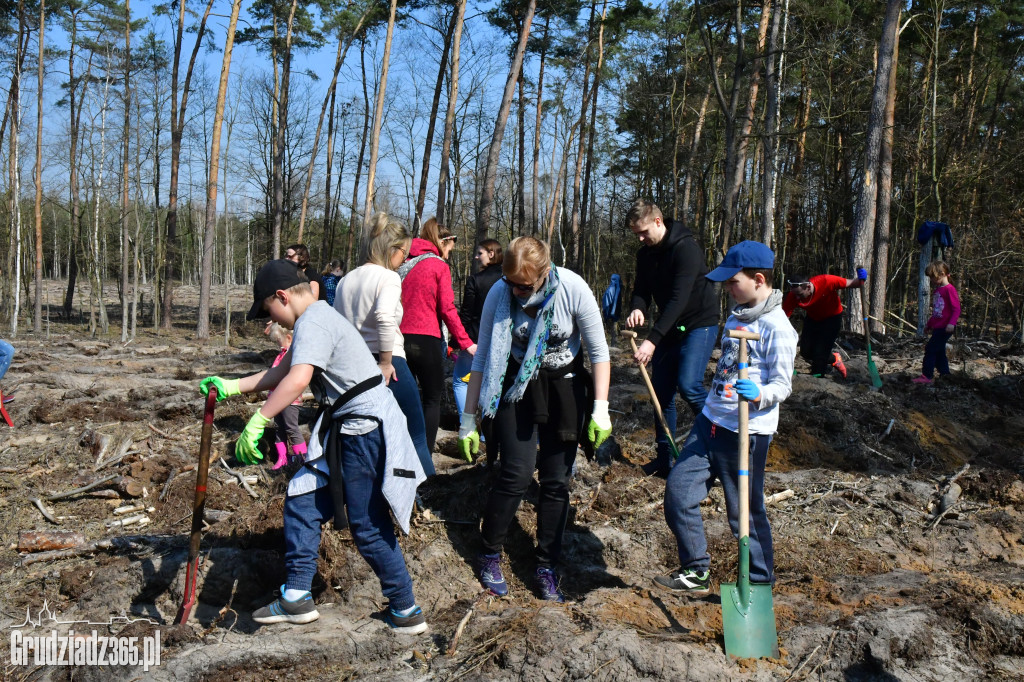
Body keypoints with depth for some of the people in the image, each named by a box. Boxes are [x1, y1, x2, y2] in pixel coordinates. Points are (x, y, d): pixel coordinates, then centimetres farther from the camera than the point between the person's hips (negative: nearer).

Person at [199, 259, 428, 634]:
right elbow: (282, 372, 26)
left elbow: (298, 378, -32)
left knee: (368, 527, -1)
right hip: (345, 432, 10)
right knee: (302, 501, 12)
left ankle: (407, 612, 13)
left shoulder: (313, 322, -16)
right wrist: (230, 386, 25)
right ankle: (297, 596, 20)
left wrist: (257, 422, -32)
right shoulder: (316, 319, 17)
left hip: (367, 431, -10)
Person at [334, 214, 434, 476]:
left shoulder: (345, 280, 13)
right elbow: (385, 318, -26)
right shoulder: (388, 277, -9)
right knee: (415, 434, 6)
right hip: (388, 367, -7)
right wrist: (386, 362, -18)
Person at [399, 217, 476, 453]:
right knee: (432, 400, 4)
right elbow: (447, 309, -9)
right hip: (425, 339, -6)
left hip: (400, 337, 6)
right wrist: (466, 343, -5)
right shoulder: (439, 266, -4)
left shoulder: (405, 264, 13)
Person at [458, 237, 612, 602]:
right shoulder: (500, 293, -18)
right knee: (517, 473, -11)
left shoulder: (573, 289, -22)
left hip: (564, 387, 1)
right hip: (517, 386, 0)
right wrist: (468, 418, -7)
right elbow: (483, 357, -9)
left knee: (557, 480, 2)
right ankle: (489, 555, 11)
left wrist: (601, 407, -15)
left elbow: (599, 351, -11)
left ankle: (546, 568, 16)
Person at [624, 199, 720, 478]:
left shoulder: (686, 247, -23)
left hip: (700, 322, -8)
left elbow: (679, 298, -31)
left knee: (688, 384, -23)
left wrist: (653, 339, -37)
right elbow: (642, 289, 4)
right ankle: (664, 459, 16)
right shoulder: (645, 253, 2)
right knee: (661, 390, 6)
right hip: (670, 326, 8)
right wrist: (637, 309, -22)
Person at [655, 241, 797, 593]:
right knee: (678, 490, 5)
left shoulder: (777, 327, -14)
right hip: (711, 420, 8)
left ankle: (761, 583, 23)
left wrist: (758, 395, -36)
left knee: (746, 512, 3)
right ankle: (696, 571, 21)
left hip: (747, 432, -8)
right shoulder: (737, 314, 12)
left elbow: (783, 384, -16)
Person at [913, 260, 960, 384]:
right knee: (939, 351, 14)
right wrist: (929, 324, 29)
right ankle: (944, 373, 23)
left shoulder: (949, 289, -12)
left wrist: (952, 323, -27)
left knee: (930, 348, -13)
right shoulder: (936, 291, 16)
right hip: (937, 327, 9)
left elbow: (956, 309, -17)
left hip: (945, 328, -9)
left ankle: (926, 376, -13)